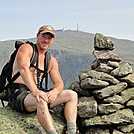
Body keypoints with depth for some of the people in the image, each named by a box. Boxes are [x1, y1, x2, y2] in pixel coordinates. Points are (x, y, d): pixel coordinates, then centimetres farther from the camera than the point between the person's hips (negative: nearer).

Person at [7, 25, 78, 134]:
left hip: (37, 92, 7)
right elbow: (23, 69, -21)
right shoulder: (26, 49, -2)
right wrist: (35, 91, -37)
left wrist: (55, 91, -15)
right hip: (19, 93, -7)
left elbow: (59, 83, 11)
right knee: (41, 101, -39)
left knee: (72, 95, -5)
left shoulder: (51, 60, 17)